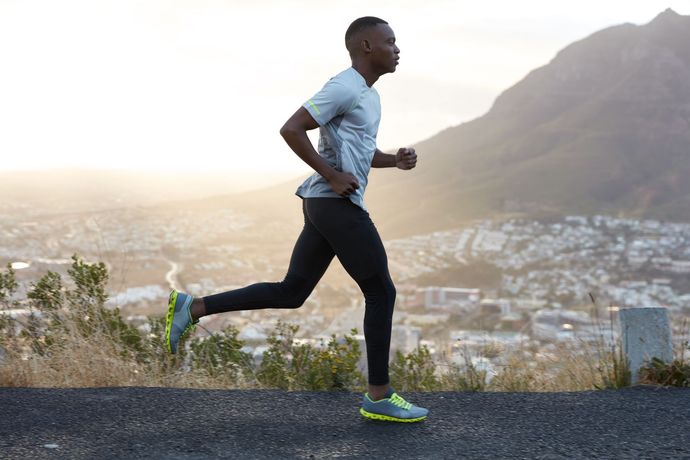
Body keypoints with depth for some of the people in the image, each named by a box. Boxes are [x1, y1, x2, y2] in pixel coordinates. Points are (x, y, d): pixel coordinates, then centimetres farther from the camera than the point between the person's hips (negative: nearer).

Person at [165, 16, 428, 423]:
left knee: (291, 292, 11)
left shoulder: (366, 95, 21)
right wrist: (332, 176, -17)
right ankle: (379, 397, 5)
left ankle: (191, 308, 9)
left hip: (327, 206, 10)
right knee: (381, 293, -2)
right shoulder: (344, 88, -11)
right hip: (337, 206, -10)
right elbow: (291, 129, -18)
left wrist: (397, 159, 11)